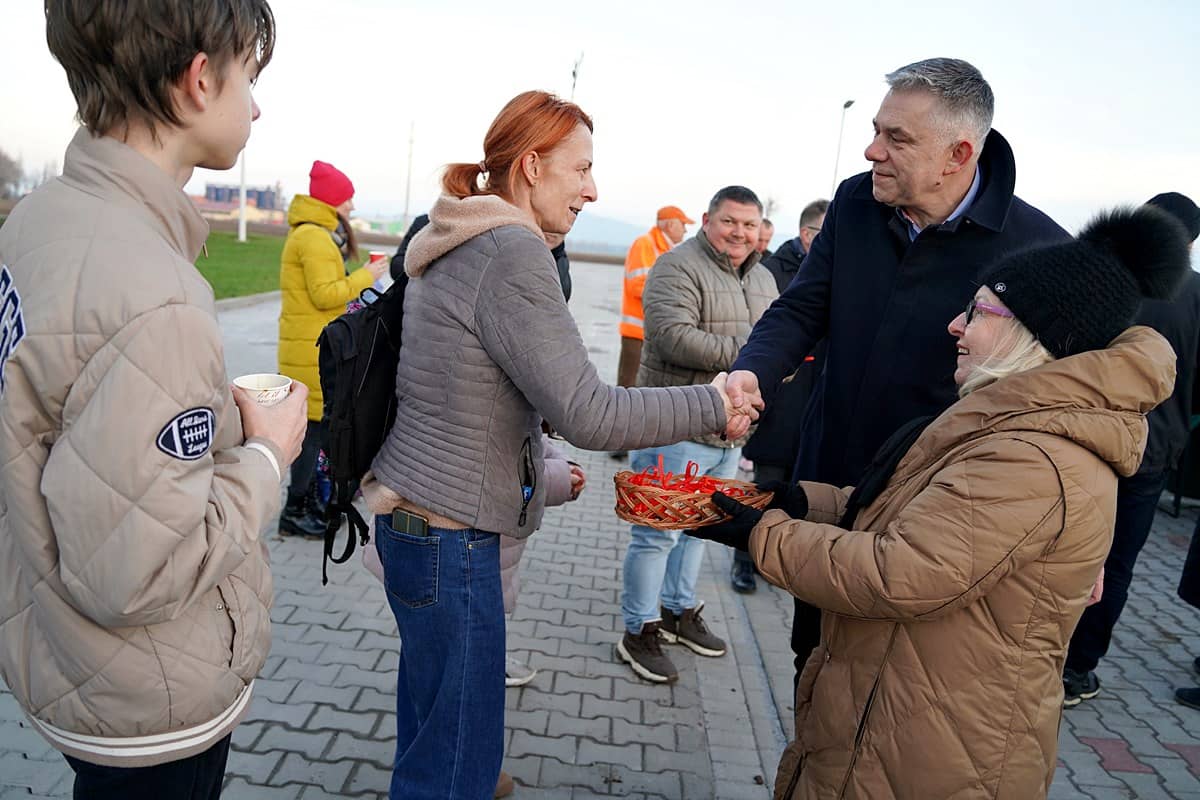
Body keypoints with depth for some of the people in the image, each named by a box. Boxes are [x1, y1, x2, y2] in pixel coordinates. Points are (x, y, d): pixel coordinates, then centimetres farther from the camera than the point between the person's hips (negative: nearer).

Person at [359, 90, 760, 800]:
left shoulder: (458, 244, 12)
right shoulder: (512, 251, -19)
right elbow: (588, 414, -22)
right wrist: (714, 406, -12)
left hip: (416, 516, 10)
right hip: (449, 532, -10)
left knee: (431, 730, 23)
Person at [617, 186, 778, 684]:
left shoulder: (764, 280, 15)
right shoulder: (678, 268, -13)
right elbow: (673, 336, -26)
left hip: (730, 432, 9)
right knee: (658, 534, 0)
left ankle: (678, 609, 37)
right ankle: (639, 631, 15)